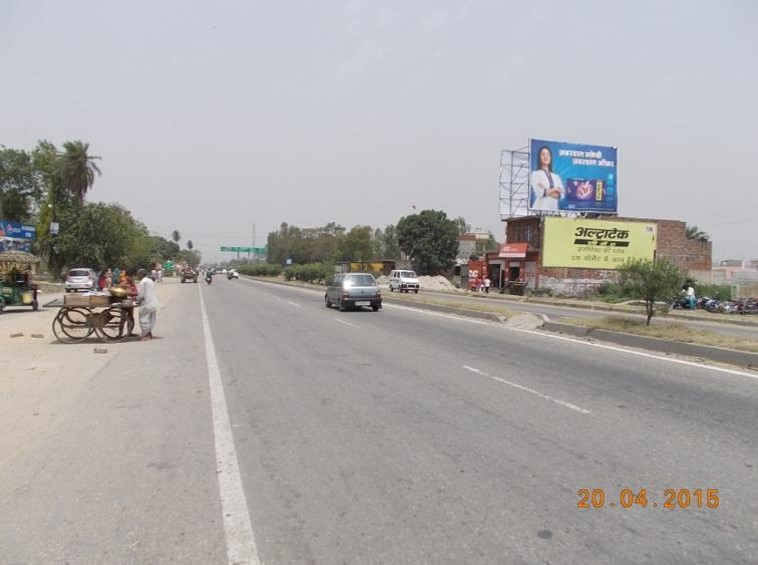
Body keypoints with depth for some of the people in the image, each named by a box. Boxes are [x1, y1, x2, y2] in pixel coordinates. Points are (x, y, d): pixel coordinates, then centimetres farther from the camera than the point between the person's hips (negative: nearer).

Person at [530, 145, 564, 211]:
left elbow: (562, 193, 7)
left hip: (554, 208, 5)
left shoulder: (556, 177, 19)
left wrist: (546, 191, -9)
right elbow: (539, 192, -9)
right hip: (541, 207, -4)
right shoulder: (535, 174, 4)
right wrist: (555, 189, 3)